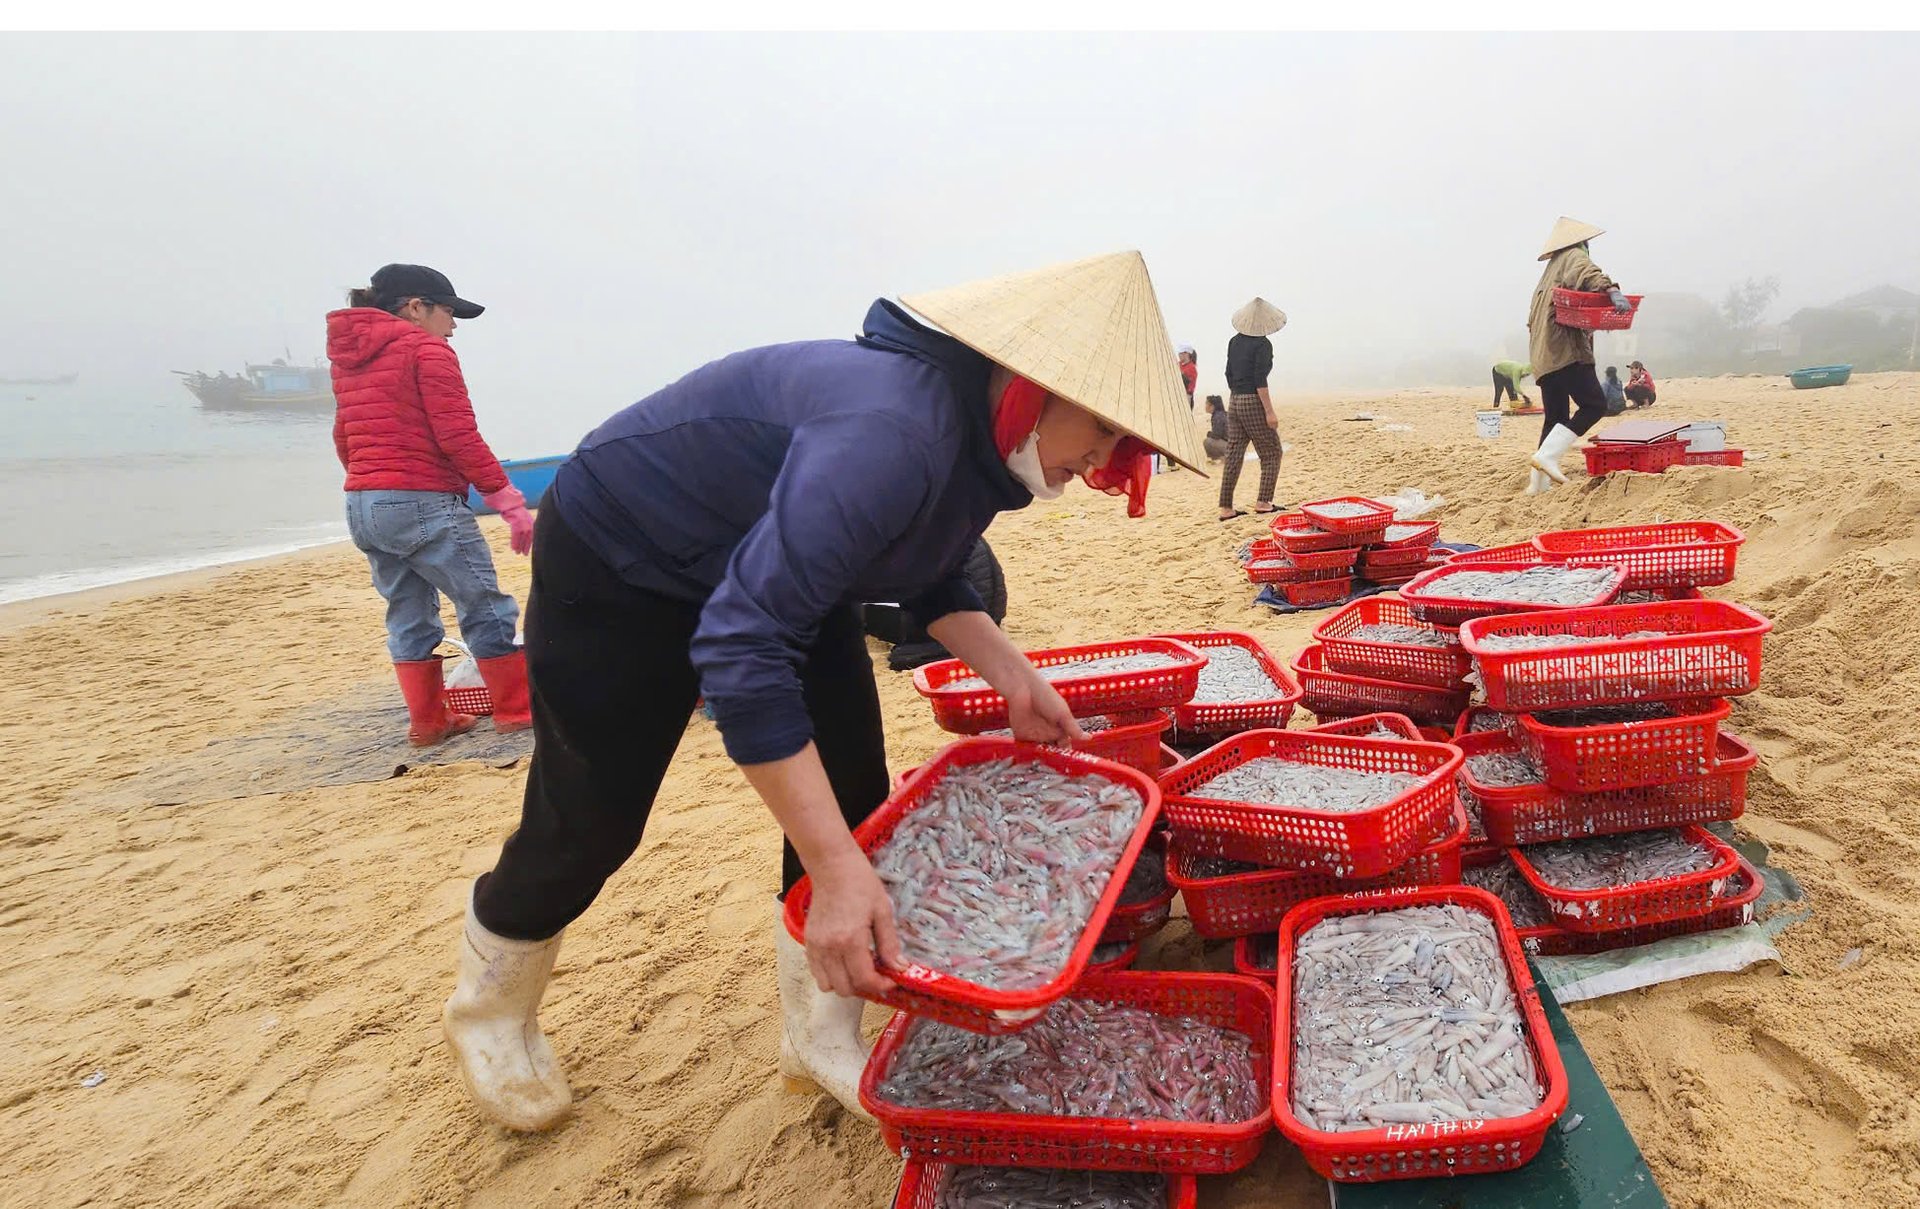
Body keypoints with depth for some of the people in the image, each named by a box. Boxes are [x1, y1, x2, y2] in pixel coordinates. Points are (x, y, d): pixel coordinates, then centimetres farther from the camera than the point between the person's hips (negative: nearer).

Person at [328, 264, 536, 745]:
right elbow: (459, 437, -14)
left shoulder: (348, 360, 18)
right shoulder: (426, 350, -7)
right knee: (484, 606, 1)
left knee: (408, 616, 15)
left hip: (361, 506, 9)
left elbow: (344, 440, 21)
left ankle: (427, 722, 19)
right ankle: (516, 708, 7)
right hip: (424, 504, -9)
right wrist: (508, 500, -13)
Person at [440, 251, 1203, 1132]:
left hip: (778, 568, 8)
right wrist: (836, 872, -44)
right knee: (592, 820, 3)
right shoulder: (892, 435, -39)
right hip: (616, 565, -8)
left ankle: (821, 1036, 18)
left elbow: (929, 577, 9)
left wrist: (1012, 676, -5)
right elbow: (740, 642, -43)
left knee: (852, 798, 1)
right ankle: (488, 1010, 33)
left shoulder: (980, 439, -9)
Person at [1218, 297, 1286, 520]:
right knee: (1271, 453, 7)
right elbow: (1260, 380, -18)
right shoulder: (1262, 344, -12)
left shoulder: (1234, 341, 8)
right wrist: (1269, 411, -16)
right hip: (1253, 403, -7)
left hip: (1234, 402, 7)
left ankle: (1226, 507, 6)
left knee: (1233, 454, 7)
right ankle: (1263, 502, 3)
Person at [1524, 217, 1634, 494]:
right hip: (1566, 349, -9)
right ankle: (1547, 455, -22)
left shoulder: (1550, 269, 28)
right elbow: (1587, 273, -23)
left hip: (1544, 355, 9)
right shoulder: (1574, 256, 3)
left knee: (1556, 417, 10)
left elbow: (1533, 319, 28)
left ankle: (1539, 482, 6)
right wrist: (1611, 290, -38)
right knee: (1594, 405, -12)